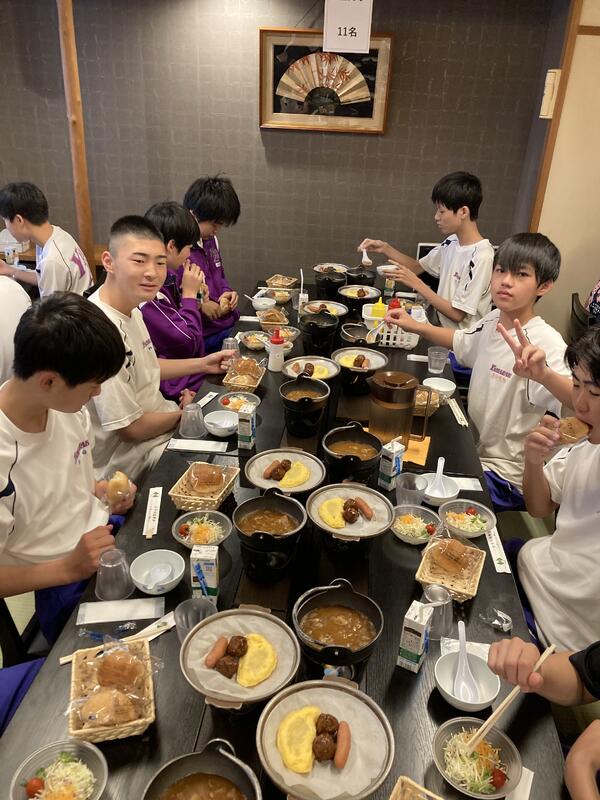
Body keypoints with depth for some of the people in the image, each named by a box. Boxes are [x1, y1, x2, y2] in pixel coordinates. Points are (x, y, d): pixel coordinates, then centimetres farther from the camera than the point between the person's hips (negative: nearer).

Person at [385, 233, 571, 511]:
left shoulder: (544, 341, -24)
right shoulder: (492, 321, 0)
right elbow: (461, 341, 23)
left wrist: (544, 374, -59)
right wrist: (416, 326, 9)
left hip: (506, 475, -7)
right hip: (477, 452, 7)